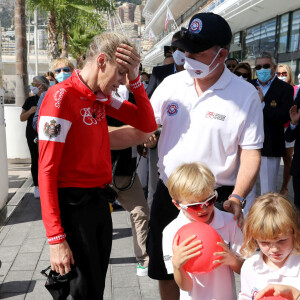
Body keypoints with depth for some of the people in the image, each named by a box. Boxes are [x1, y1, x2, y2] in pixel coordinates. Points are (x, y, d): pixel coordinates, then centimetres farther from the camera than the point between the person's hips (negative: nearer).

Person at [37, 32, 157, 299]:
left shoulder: (103, 98, 6)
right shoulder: (62, 97, -17)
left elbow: (147, 125, 7)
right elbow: (46, 171, -20)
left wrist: (135, 79, -5)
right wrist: (56, 239, -22)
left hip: (100, 202, 8)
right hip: (73, 204, -8)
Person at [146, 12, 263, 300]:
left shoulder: (245, 95, -10)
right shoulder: (171, 84, 0)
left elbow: (251, 154, -9)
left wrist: (237, 198, -22)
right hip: (168, 193, 4)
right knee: (164, 271, 18)